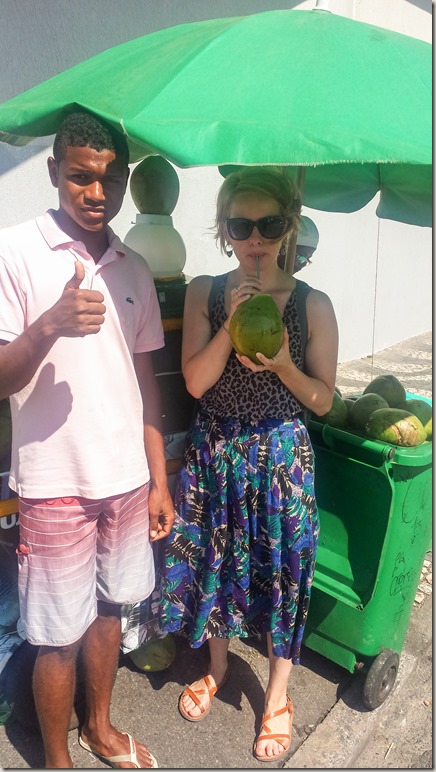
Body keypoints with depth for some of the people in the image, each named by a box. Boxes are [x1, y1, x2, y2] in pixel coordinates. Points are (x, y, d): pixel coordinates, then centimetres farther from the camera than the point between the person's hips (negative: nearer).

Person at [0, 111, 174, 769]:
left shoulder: (134, 269, 7)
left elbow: (143, 380, 10)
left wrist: (159, 480, 10)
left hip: (127, 479, 5)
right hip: (54, 483, -5)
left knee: (109, 606, 20)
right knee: (59, 634, 10)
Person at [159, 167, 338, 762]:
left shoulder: (313, 305, -8)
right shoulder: (204, 293, -4)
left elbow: (323, 400, -3)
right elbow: (195, 381, -10)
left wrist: (283, 363, -22)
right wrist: (233, 321, -22)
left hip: (281, 455, -2)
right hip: (213, 451, 2)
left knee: (281, 571, 12)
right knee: (214, 561, 18)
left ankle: (278, 696, 39)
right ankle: (217, 667, 48)